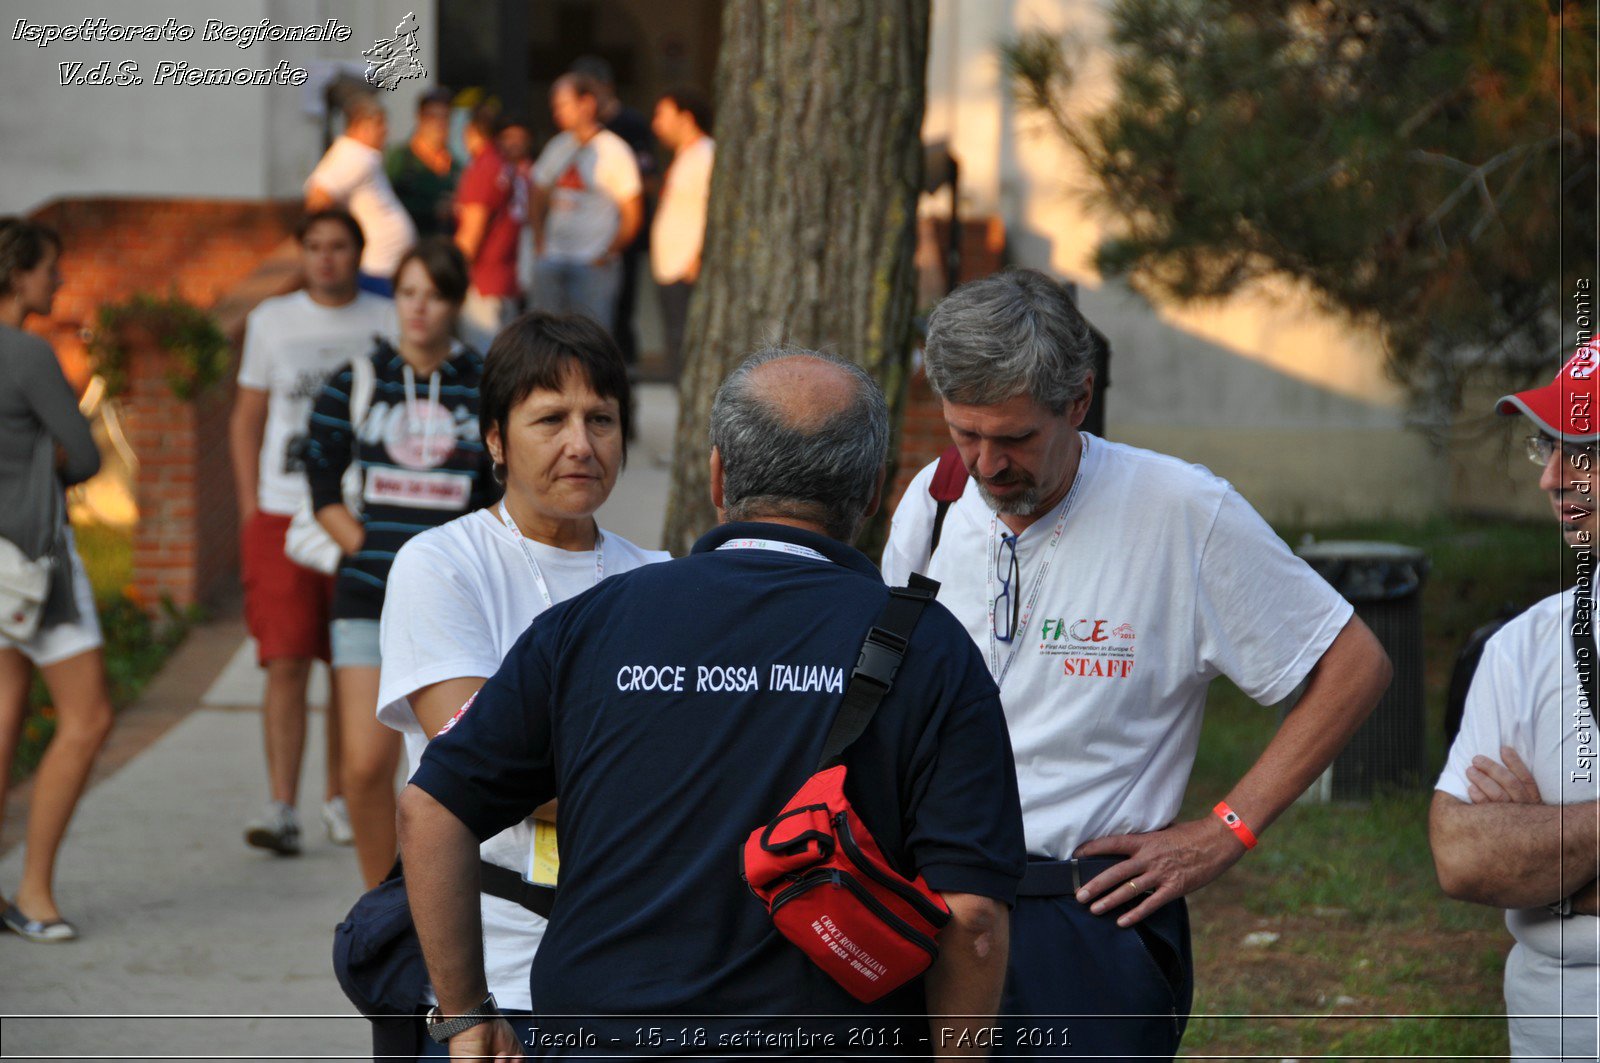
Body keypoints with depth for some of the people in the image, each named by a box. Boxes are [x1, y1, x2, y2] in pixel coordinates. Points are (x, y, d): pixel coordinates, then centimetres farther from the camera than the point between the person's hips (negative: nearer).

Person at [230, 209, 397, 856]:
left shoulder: (387, 323, 6)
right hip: (283, 512, -1)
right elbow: (247, 420, 12)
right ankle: (281, 809, -12)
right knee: (286, 662, -9)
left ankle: (339, 798, 19)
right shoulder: (272, 322, 7)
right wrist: (249, 508, 4)